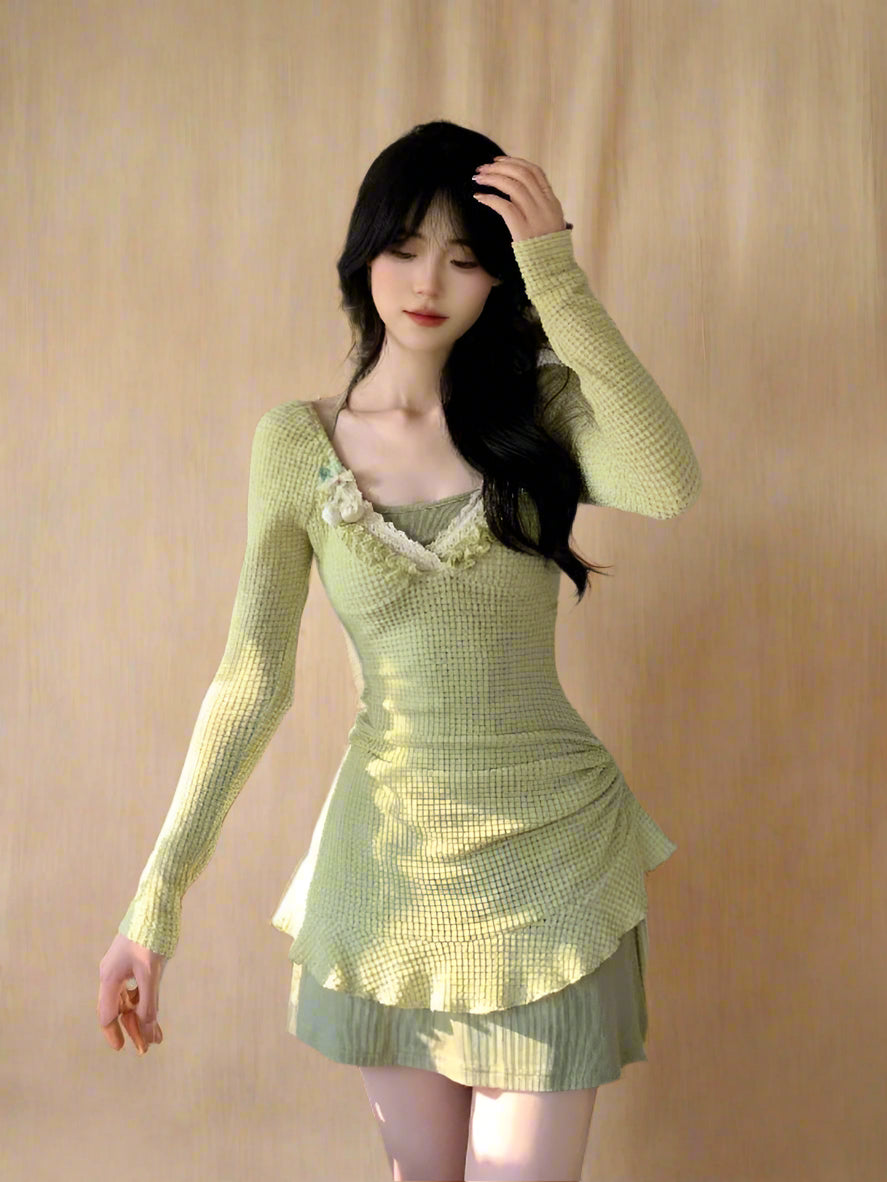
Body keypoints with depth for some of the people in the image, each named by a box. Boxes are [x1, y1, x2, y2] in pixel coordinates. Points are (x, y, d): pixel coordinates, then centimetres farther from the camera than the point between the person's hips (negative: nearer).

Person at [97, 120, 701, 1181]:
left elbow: (665, 487, -24)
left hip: (549, 854, -1)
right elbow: (251, 680, -2)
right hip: (389, 856, 1)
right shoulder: (296, 442, -1)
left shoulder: (540, 408, -2)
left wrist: (558, 280, -21)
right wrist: (154, 902, -6)